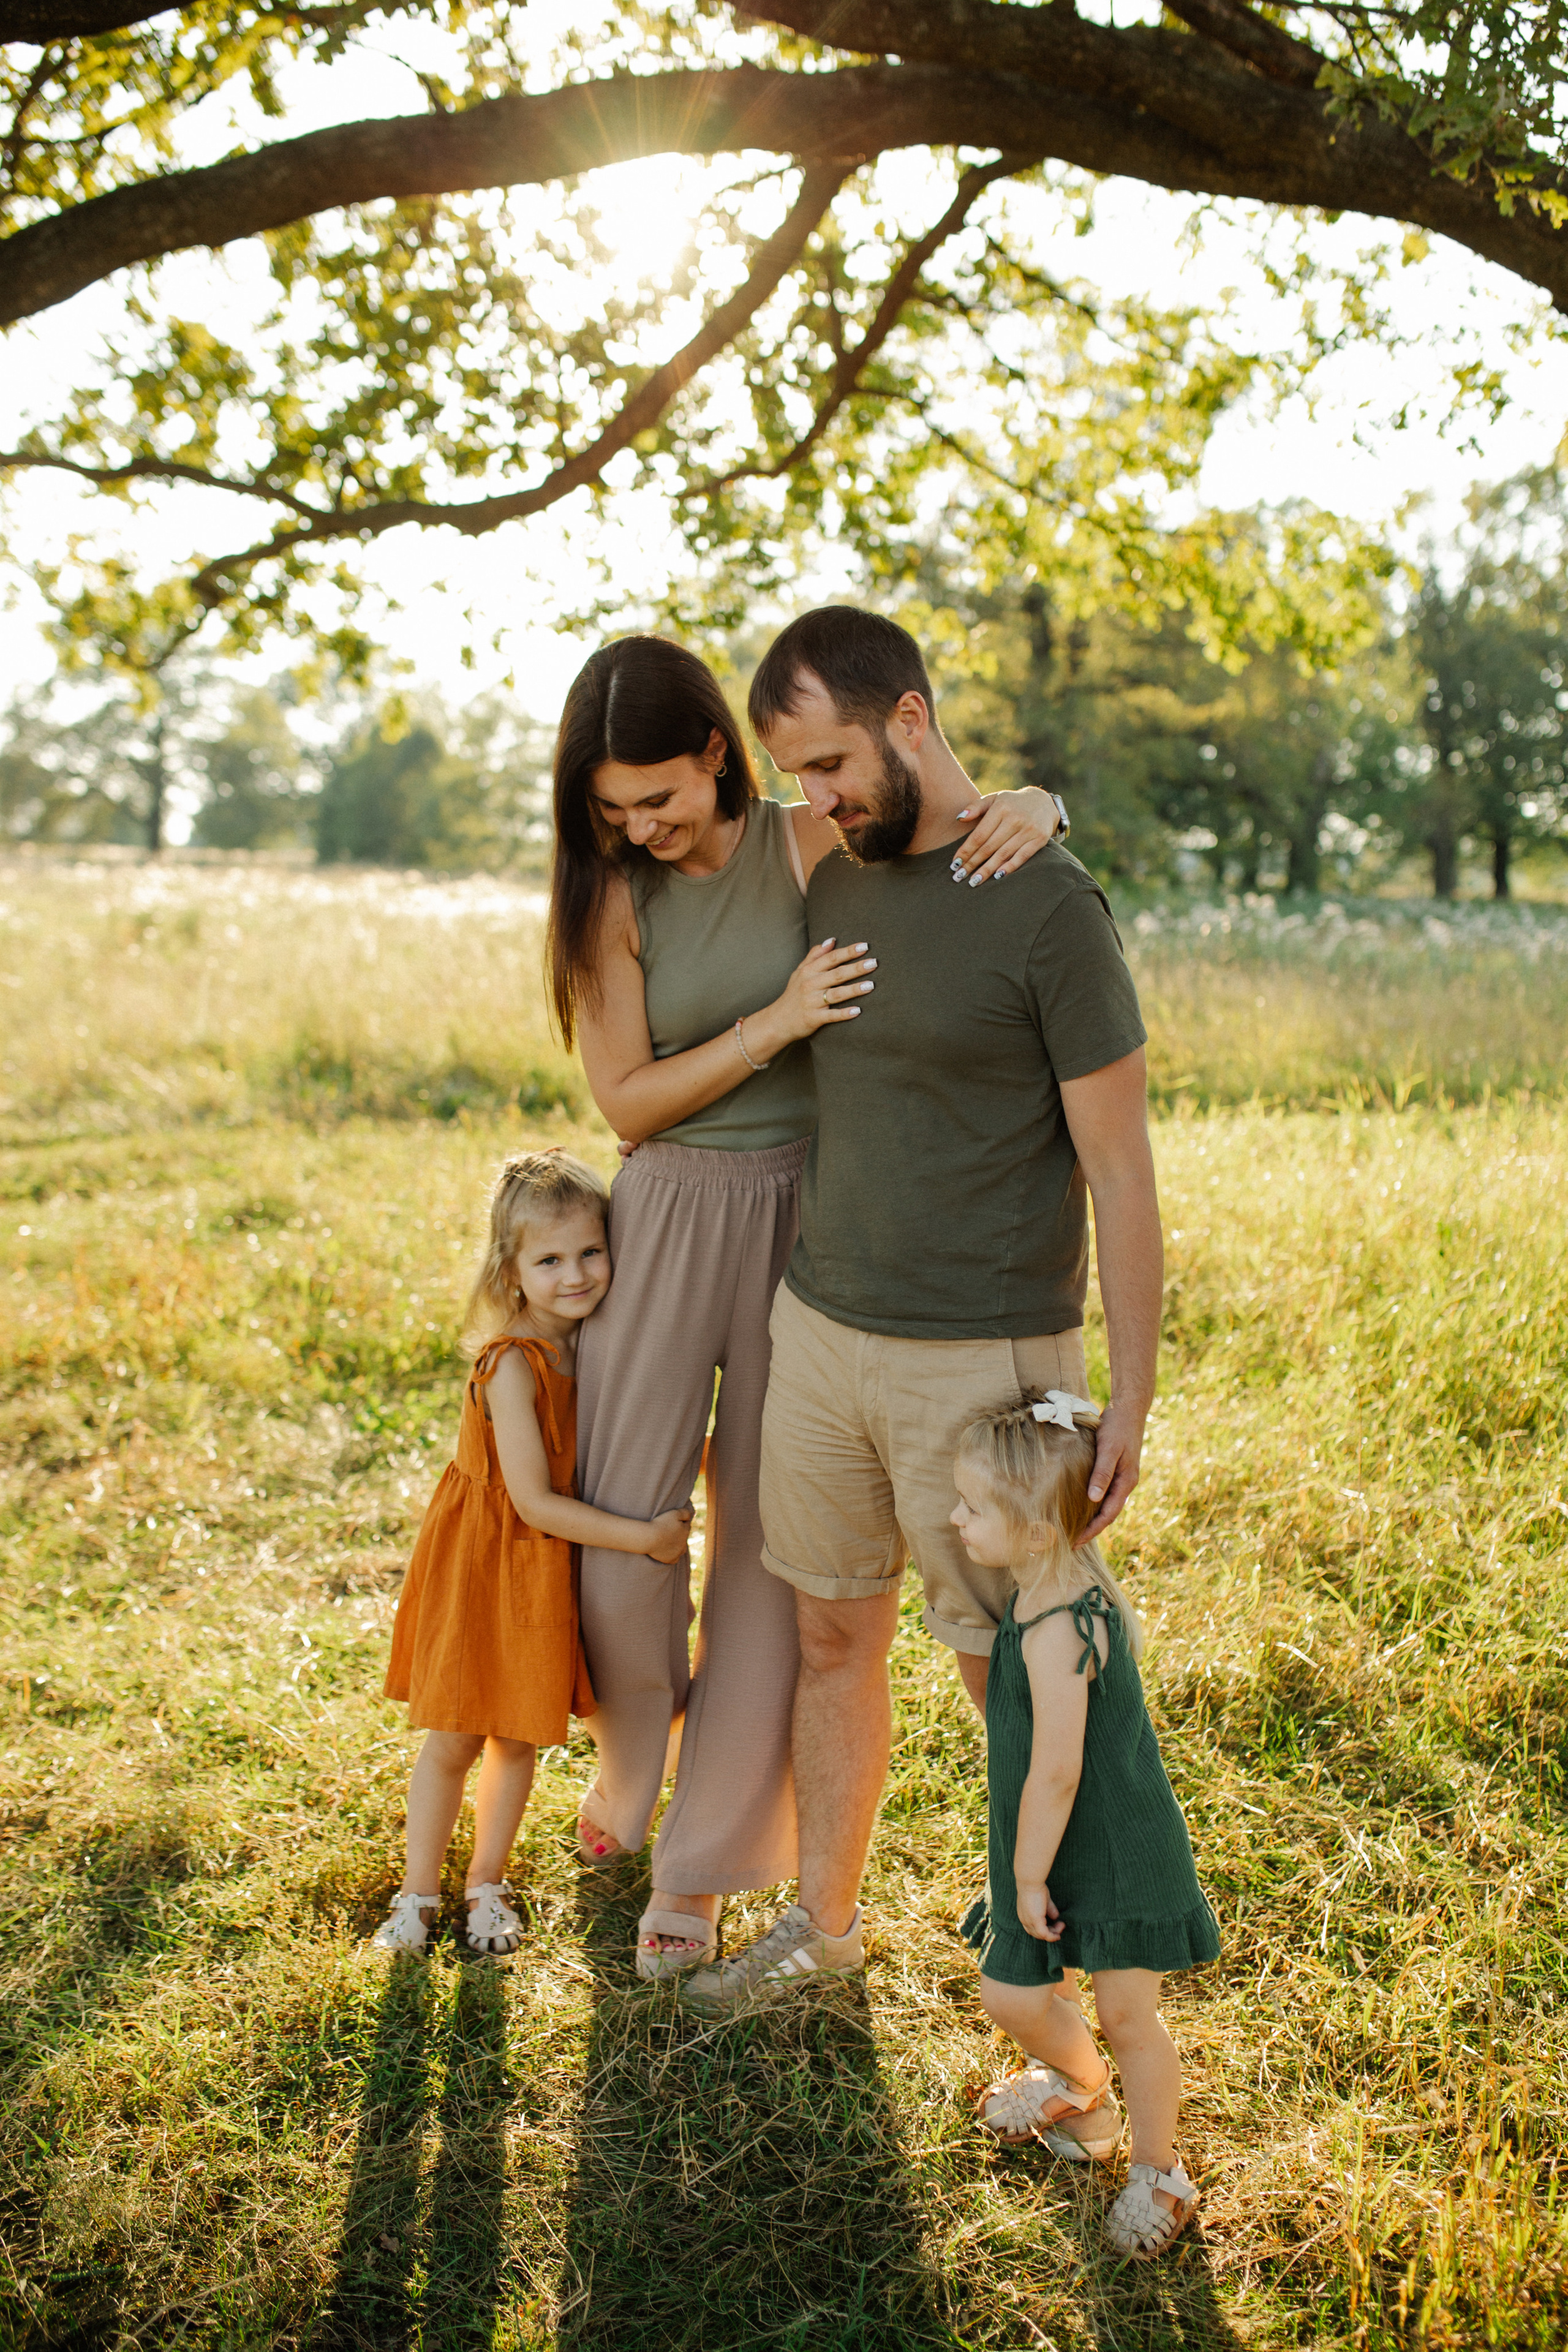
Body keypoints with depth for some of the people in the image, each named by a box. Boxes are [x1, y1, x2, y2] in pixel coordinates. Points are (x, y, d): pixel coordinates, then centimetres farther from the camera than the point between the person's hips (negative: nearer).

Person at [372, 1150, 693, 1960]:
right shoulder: (512, 1366, -25)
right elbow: (536, 1503, -24)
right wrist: (644, 1537, -20)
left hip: (548, 1573, 6)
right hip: (483, 1559, -6)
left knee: (517, 1739, 14)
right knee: (453, 1739, 5)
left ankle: (486, 1886, 30)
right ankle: (417, 1892, 22)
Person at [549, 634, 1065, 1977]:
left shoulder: (813, 849, -8)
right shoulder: (613, 894, -5)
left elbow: (973, 818, 1)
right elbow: (626, 1102, -7)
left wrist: (1031, 807, -23)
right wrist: (776, 1024, -19)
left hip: (805, 1217, -1)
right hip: (670, 1216, 1)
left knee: (765, 1531, 6)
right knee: (620, 1514, 5)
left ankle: (703, 1861, 21)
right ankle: (635, 1753, 39)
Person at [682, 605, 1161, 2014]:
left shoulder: (1049, 906, -14)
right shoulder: (831, 882, 6)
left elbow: (1120, 1172, -12)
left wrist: (1130, 1399, -12)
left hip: (982, 1361, -6)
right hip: (818, 1331, 6)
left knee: (1011, 1679, 7)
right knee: (834, 1638, 17)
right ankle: (826, 1923, 35)